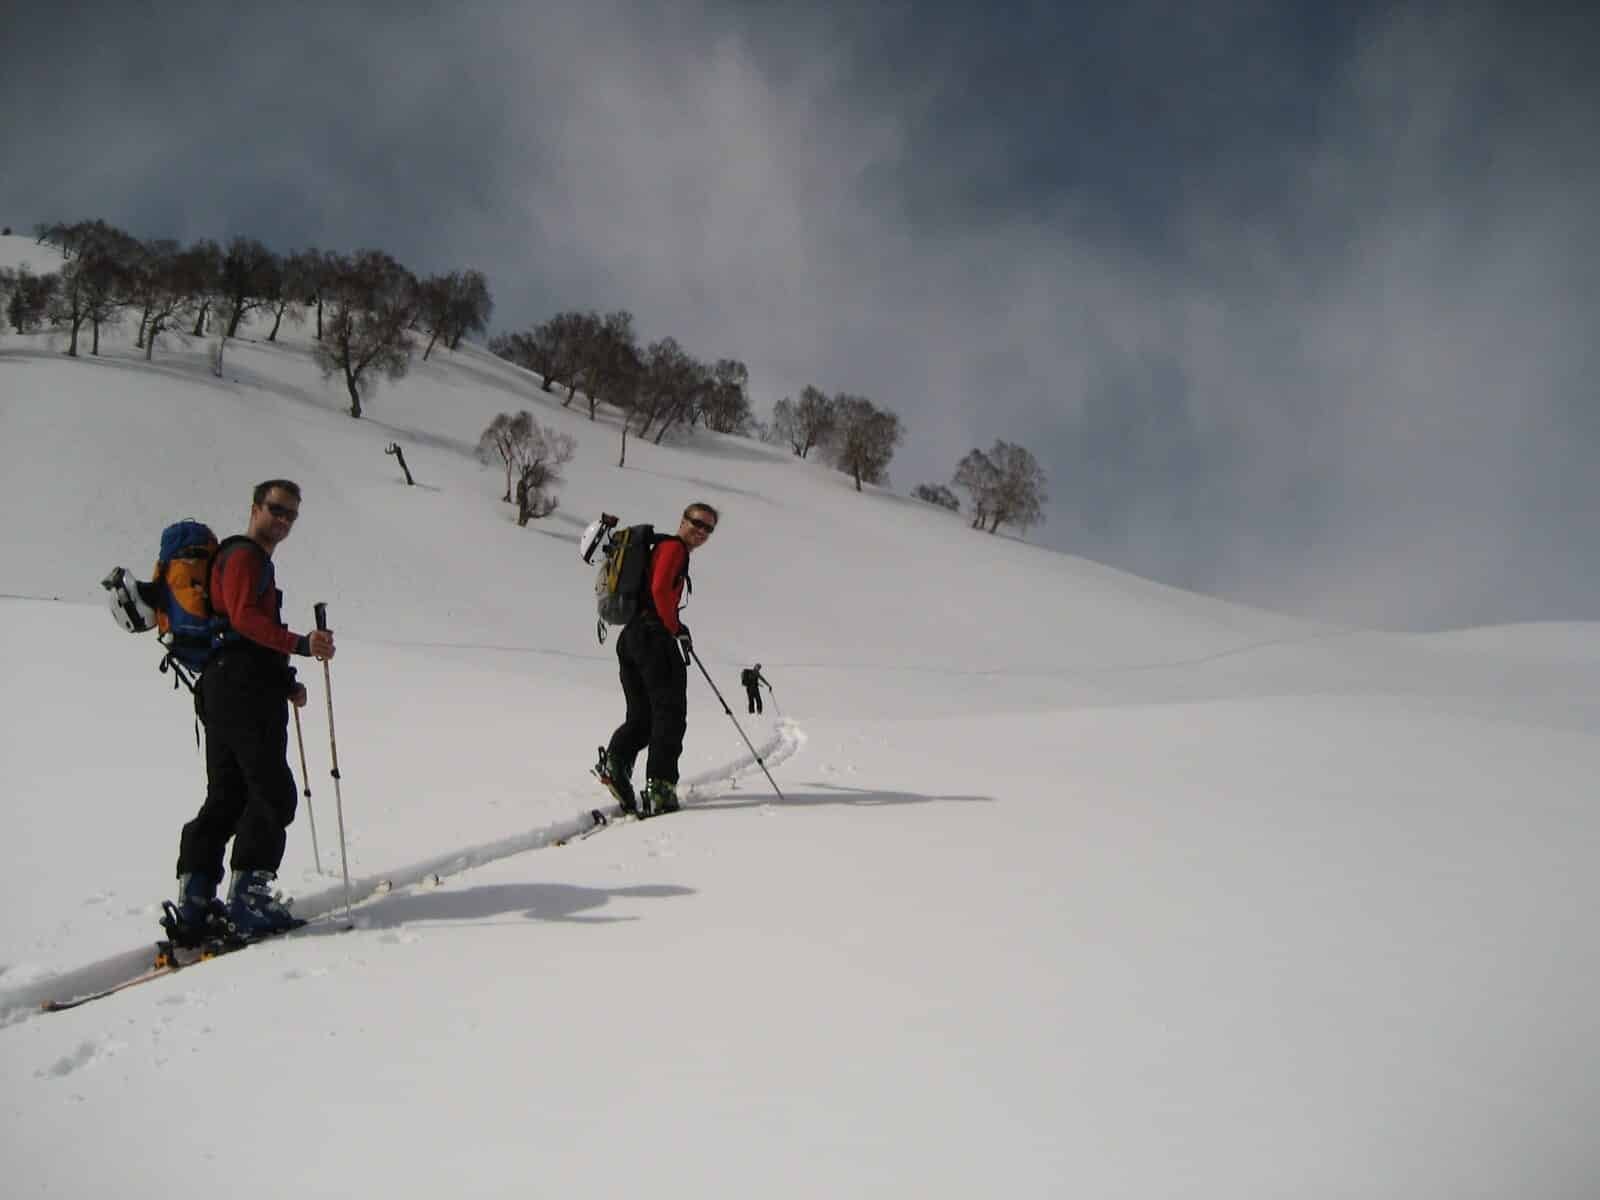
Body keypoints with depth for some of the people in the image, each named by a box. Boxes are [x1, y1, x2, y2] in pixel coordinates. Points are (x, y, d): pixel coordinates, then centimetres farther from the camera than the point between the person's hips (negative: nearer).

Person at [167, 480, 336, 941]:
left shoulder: (256, 562, 29)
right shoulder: (244, 556, -4)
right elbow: (244, 617, -21)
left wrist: (285, 684, 19)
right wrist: (301, 644, -30)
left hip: (224, 693, 11)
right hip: (244, 692, -11)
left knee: (226, 797, 9)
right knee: (273, 795, -11)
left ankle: (194, 904, 8)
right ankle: (248, 899, -12)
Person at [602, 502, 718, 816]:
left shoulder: (659, 547, 26)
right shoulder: (674, 547, -3)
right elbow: (660, 589, -18)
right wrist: (675, 629, -9)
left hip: (629, 636, 9)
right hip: (655, 635, -9)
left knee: (640, 717, 12)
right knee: (670, 714, -7)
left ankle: (617, 762, -11)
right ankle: (659, 785, -13)